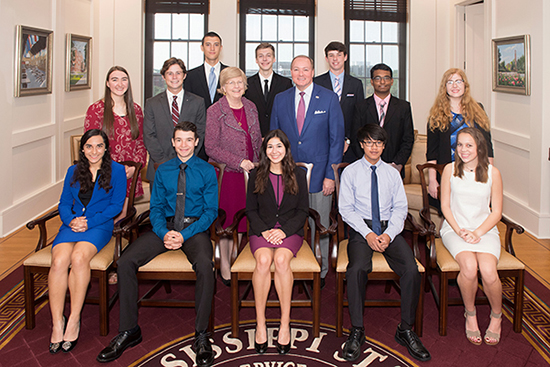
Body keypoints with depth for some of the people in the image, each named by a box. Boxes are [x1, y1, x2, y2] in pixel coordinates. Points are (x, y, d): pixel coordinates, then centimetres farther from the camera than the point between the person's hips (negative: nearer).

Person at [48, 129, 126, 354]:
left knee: (79, 258, -33)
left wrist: (89, 222, -11)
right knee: (59, 261, -27)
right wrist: (70, 220, -7)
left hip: (100, 226, -3)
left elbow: (116, 205, -1)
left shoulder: (116, 170, 6)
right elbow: (64, 203, 15)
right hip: (71, 224, 3)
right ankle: (57, 323, -21)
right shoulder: (73, 171, 18)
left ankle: (74, 321, -22)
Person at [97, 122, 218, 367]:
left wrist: (184, 235, -15)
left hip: (195, 227, -3)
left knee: (205, 265, -36)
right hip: (165, 226, 4)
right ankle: (128, 330, -6)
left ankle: (201, 335, -21)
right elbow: (156, 207, 11)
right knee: (125, 262, -19)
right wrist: (165, 233, -11)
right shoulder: (163, 170, 15)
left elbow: (211, 211, -1)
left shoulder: (207, 171, 5)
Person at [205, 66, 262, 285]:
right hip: (227, 172, -4)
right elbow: (211, 148, -11)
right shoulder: (215, 111, -7)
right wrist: (238, 162, -16)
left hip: (250, 171, 4)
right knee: (227, 218, 3)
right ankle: (224, 265, 18)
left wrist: (258, 162, 4)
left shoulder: (251, 107, 9)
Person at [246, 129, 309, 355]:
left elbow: (303, 210, 5)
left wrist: (284, 230, -11)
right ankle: (260, 324, -23)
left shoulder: (298, 175, 8)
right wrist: (264, 231, -10)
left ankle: (285, 324, -24)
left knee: (281, 259, -33)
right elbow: (251, 210, 8)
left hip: (290, 231, 0)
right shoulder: (256, 175, 10)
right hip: (262, 231, 1)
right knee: (263, 260, -32)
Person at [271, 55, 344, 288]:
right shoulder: (280, 99, 8)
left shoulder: (329, 98, -1)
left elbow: (337, 138, -3)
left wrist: (330, 174, -9)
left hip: (319, 174, -2)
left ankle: (320, 273, 22)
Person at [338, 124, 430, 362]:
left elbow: (400, 208, 8)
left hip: (389, 228, 2)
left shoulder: (392, 173, 14)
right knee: (357, 269, -32)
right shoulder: (350, 172, 7)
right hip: (360, 227, -2)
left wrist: (389, 234, -10)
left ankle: (405, 331, -9)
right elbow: (345, 208, 0)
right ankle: (356, 331, -17)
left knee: (411, 269, -24)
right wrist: (368, 234, -14)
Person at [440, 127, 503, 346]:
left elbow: (496, 212, 4)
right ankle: (470, 314, -3)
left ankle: (496, 316, 3)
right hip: (454, 229, 0)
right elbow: (445, 206, 4)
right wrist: (459, 231, -10)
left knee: (488, 270, -28)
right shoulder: (450, 170, 4)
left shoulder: (492, 173, 3)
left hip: (485, 230, 0)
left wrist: (477, 232, -12)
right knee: (469, 266, -31)